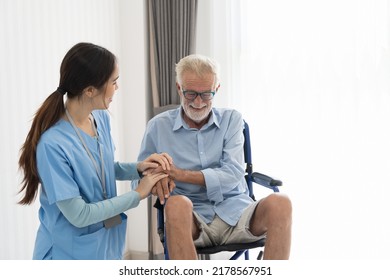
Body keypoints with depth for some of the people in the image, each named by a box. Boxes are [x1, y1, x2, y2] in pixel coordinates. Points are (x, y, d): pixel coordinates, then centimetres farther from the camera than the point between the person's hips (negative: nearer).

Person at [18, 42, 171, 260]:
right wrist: (138, 194, -17)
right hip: (70, 253, -6)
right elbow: (78, 215, -23)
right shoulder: (53, 143, -27)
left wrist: (138, 169, -7)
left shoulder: (101, 118, -5)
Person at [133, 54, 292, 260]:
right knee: (177, 204, -37)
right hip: (191, 218, -1)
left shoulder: (231, 119, 10)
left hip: (235, 211, 2)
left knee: (279, 203, -29)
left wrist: (180, 174, -16)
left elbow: (233, 173, -5)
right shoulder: (158, 126, 8)